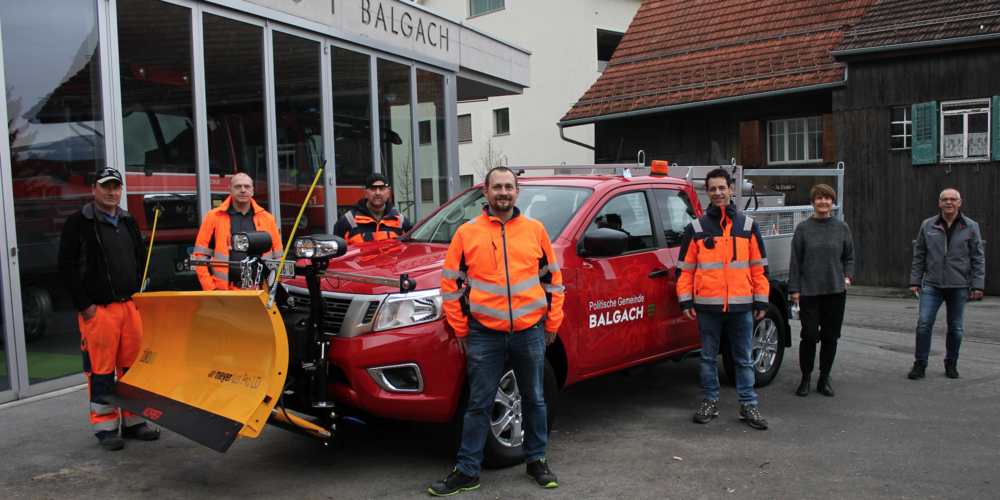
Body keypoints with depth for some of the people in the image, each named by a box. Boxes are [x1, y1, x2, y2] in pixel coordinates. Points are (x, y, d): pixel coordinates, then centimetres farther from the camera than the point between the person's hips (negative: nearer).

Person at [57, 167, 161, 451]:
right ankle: (105, 427, 11)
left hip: (130, 307, 5)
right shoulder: (78, 223, -2)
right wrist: (85, 305, -10)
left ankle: (133, 421, 20)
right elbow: (67, 268, -6)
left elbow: (141, 261, 23)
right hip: (98, 309, -5)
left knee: (133, 367, 9)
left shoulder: (129, 222, 16)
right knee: (102, 370, 0)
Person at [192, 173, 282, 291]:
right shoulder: (214, 217, 9)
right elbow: (200, 255, 7)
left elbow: (278, 257, 17)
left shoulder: (267, 218, 15)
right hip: (225, 292, -1)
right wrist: (210, 289, -2)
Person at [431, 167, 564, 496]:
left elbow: (553, 277, 10)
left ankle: (536, 461, 31)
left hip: (530, 331, 2)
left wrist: (552, 322, 8)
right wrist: (459, 327, 1)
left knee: (534, 400, 14)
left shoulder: (534, 230, 5)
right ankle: (467, 472, 16)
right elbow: (450, 282, 3)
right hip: (484, 333, -1)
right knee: (479, 404, 6)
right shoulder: (468, 233, 0)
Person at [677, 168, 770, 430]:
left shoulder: (747, 225, 9)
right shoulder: (696, 228, 7)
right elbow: (685, 268, 5)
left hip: (741, 305, 0)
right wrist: (685, 300, -2)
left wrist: (761, 301, 5)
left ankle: (748, 404, 17)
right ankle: (710, 402, 20)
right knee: (708, 358, 8)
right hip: (707, 305, 0)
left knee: (744, 359, 7)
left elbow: (759, 266, 9)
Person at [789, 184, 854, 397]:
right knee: (809, 336, -3)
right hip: (809, 291, -2)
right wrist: (794, 289, -2)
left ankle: (824, 379, 19)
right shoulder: (803, 228, 2)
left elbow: (849, 257, 15)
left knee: (830, 336, 7)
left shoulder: (842, 227, 7)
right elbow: (795, 260, 2)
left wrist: (847, 276, -2)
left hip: (835, 291, 2)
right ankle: (805, 379, 11)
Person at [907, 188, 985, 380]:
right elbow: (919, 255, 8)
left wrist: (978, 285, -3)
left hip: (959, 286, 0)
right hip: (931, 285, 0)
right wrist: (915, 281, 4)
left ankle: (951, 364, 25)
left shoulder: (971, 227, 2)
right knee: (924, 323, -8)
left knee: (955, 327, 10)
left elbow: (978, 258, 3)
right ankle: (920, 364, 0)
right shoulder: (928, 226, 4)